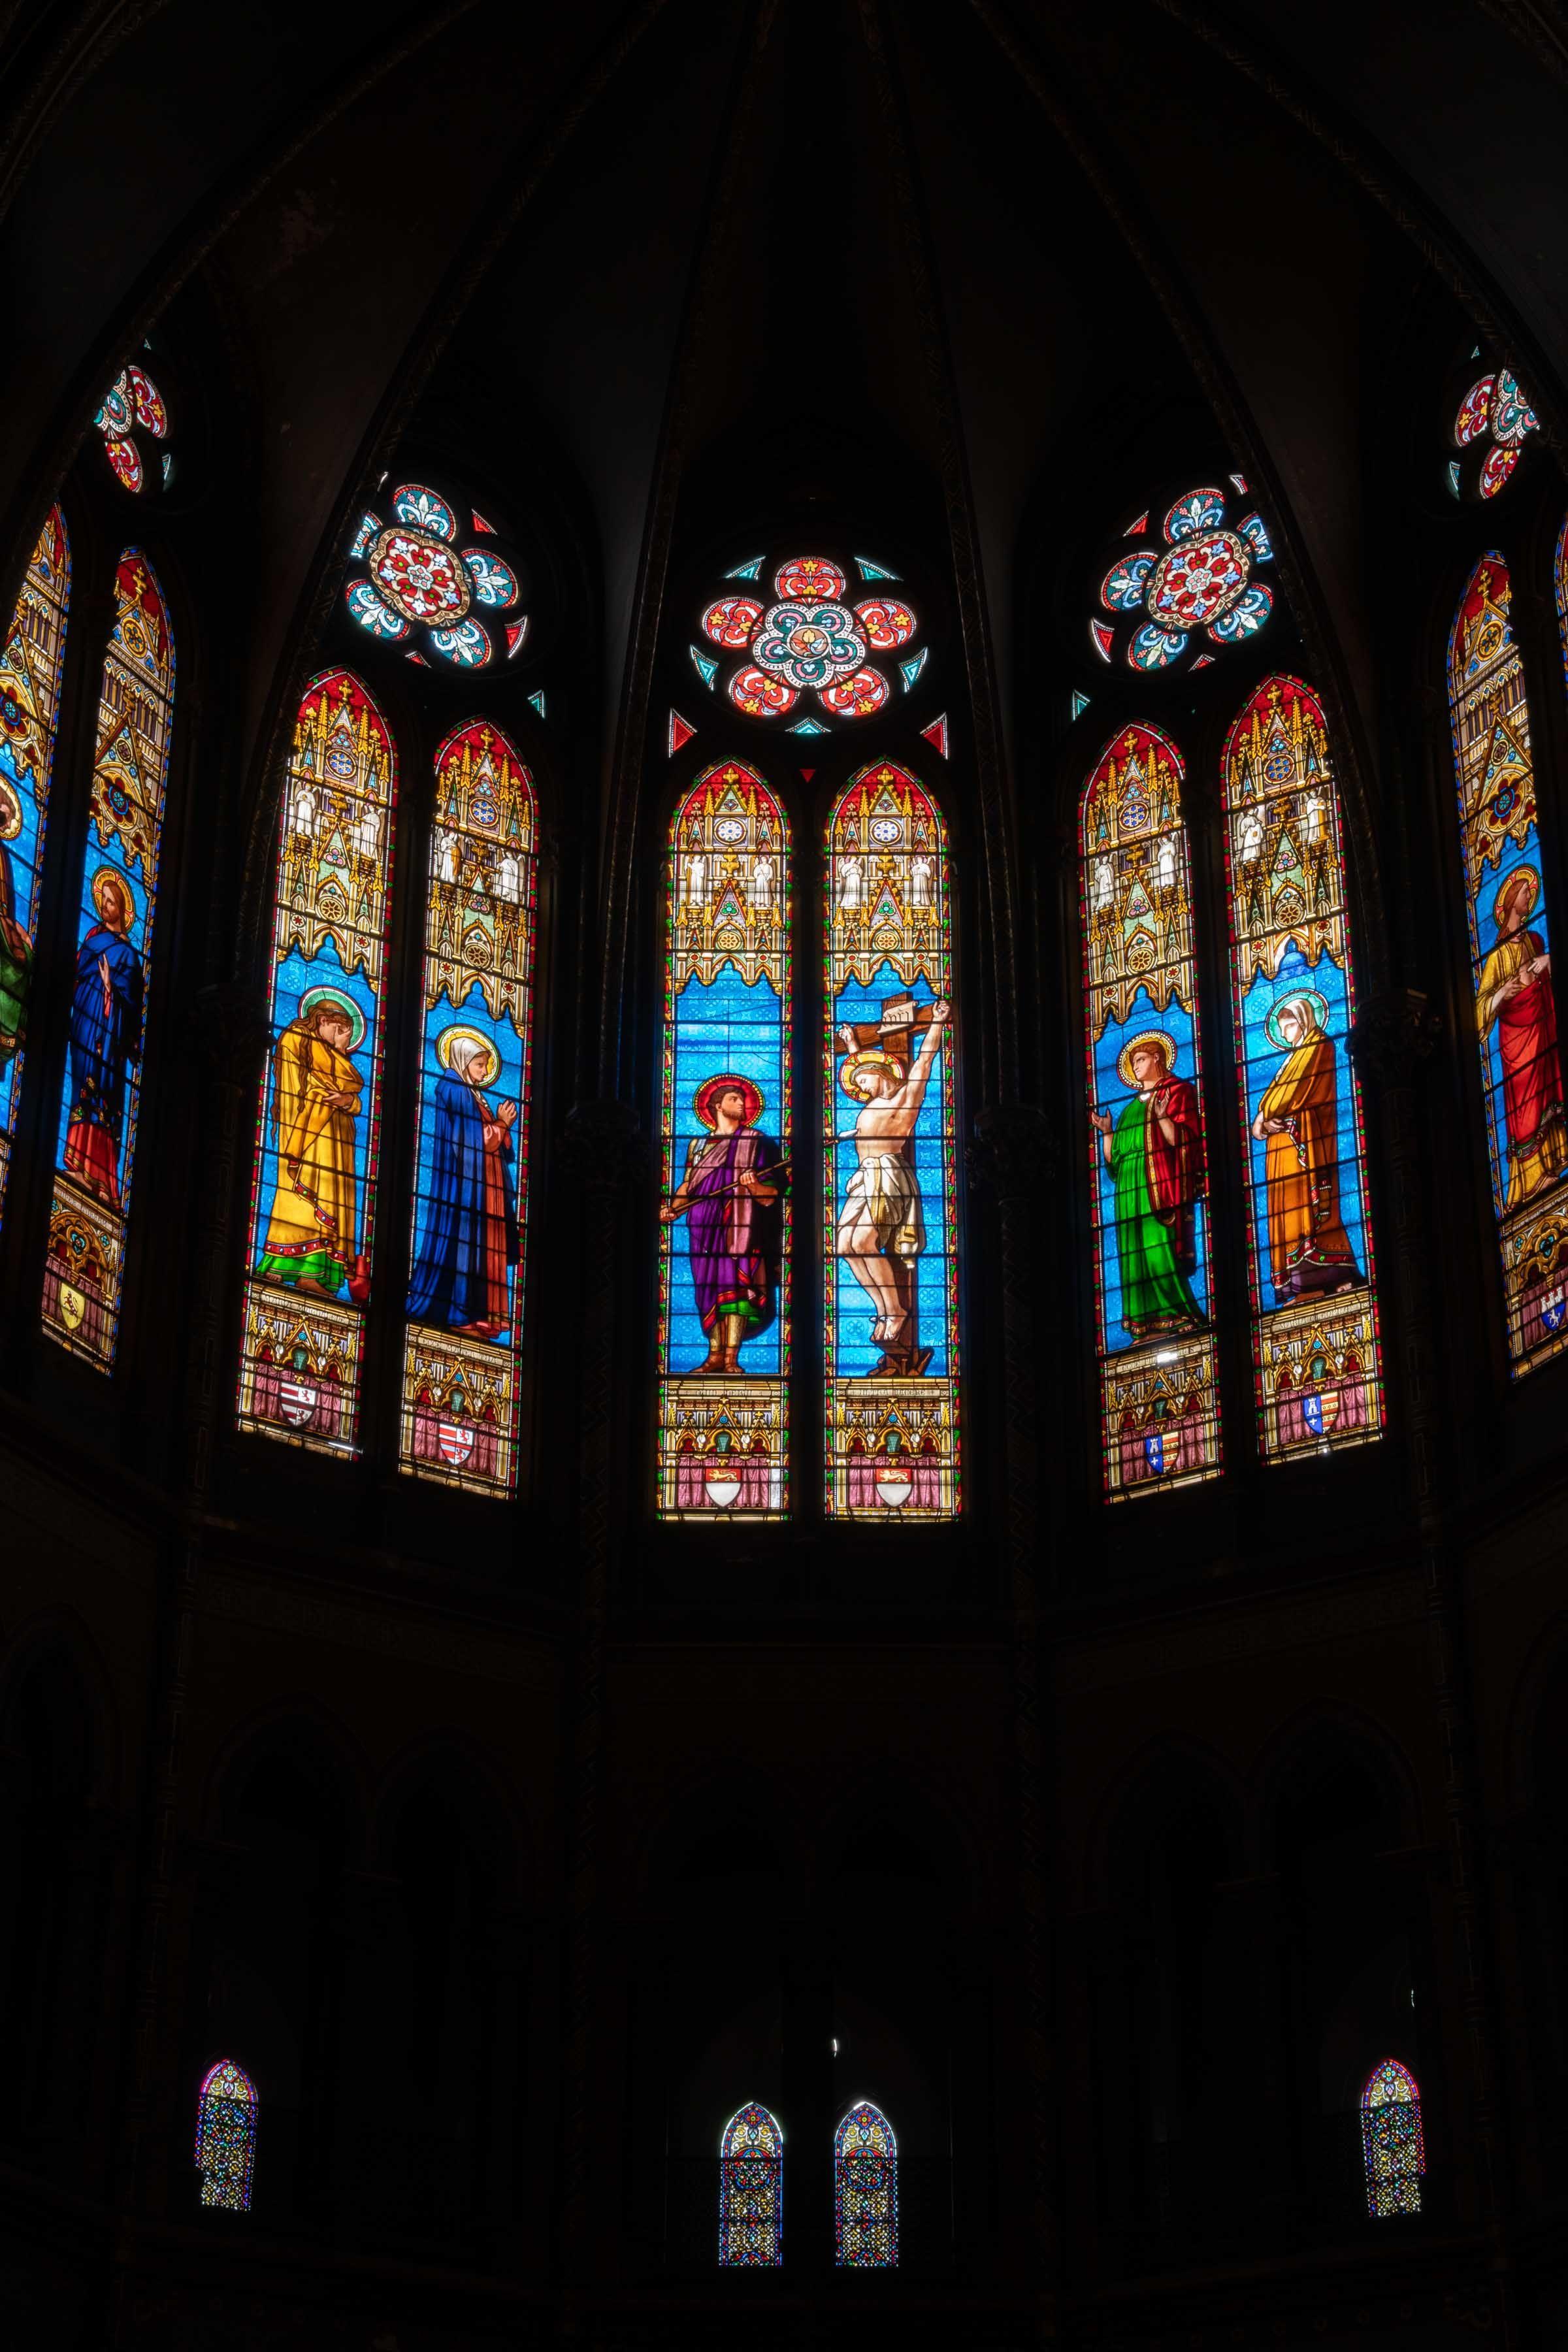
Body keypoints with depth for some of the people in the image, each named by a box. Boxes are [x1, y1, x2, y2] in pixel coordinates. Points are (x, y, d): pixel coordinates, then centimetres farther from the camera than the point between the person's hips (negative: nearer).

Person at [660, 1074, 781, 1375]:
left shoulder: (755, 1143, 8)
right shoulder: (698, 1144, 17)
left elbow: (770, 1197, 2)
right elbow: (687, 1185, 15)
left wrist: (755, 1186, -19)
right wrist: (671, 1210, -2)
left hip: (739, 1226, -3)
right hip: (704, 1225, 3)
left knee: (735, 1285, -10)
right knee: (710, 1288, 0)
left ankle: (731, 1359, -12)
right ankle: (716, 1356, 4)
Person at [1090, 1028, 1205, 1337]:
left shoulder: (1177, 1091, 5)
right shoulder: (1131, 1107, 26)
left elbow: (1182, 1139, -9)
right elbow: (1112, 1156, 25)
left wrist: (1162, 1118, -23)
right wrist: (1107, 1131, 12)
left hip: (1160, 1186, -7)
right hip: (1129, 1192, 7)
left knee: (1160, 1253, -16)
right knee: (1134, 1257, -1)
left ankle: (1181, 1319, -16)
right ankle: (1146, 1325, -4)